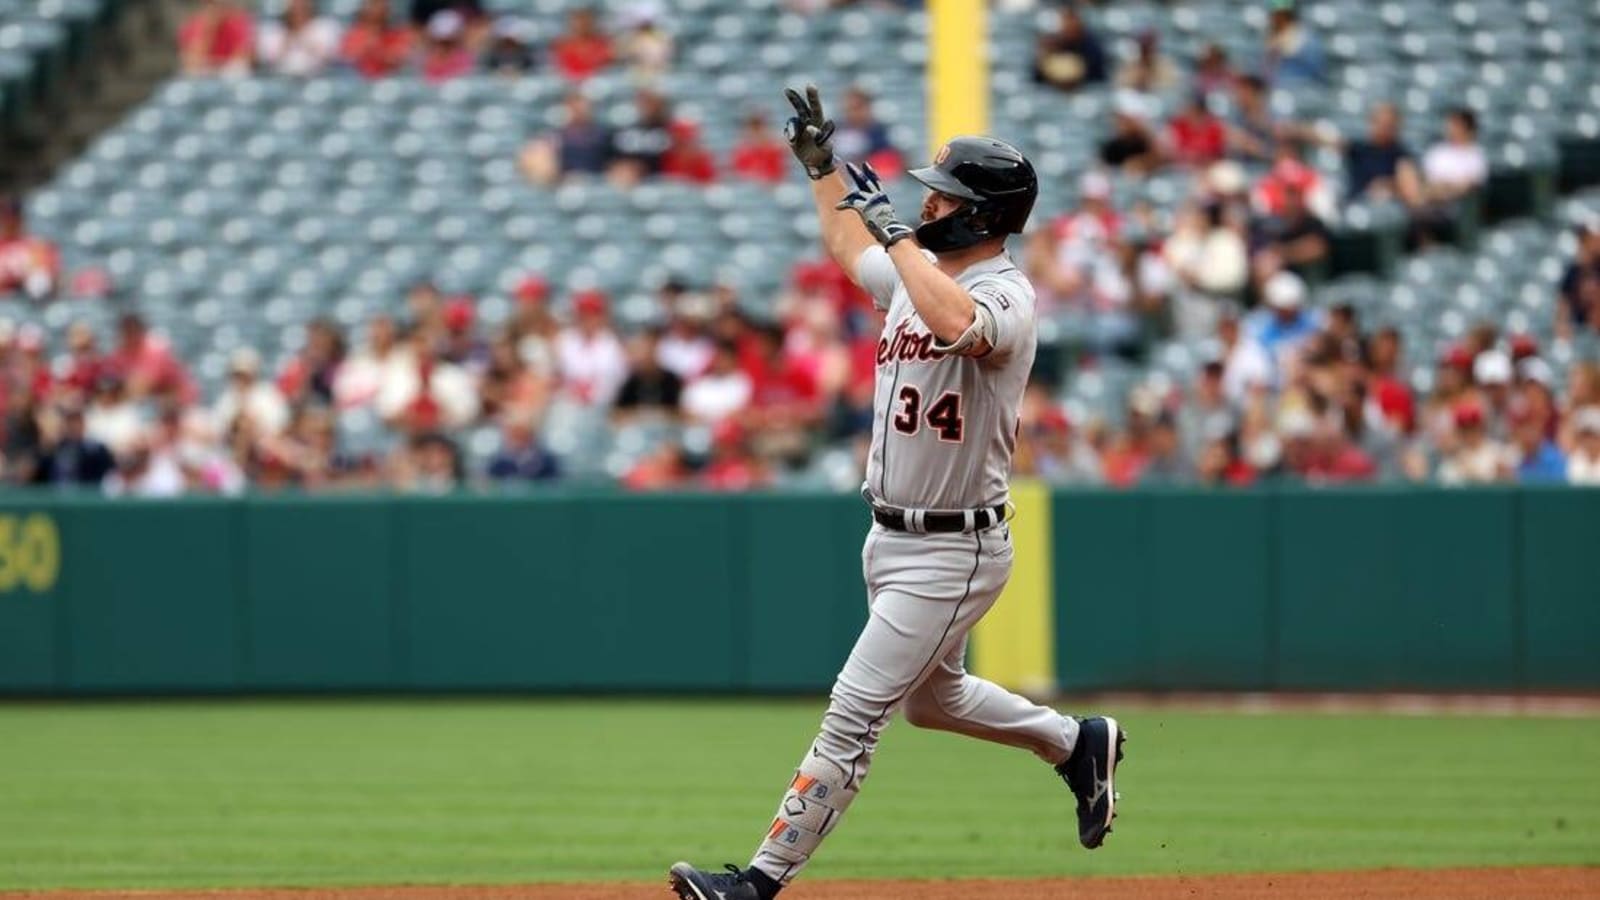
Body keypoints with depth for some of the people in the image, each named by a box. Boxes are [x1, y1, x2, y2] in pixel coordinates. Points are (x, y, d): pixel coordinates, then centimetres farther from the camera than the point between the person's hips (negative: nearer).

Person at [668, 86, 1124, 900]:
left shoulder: (1007, 296, -19)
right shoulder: (916, 274, 7)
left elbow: (957, 324, -44)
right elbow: (847, 246, 30)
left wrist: (896, 232, -34)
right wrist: (819, 160, 23)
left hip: (953, 551, -10)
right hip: (891, 537, 10)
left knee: (854, 713, -9)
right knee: (930, 699, 26)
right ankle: (1079, 745, 44)